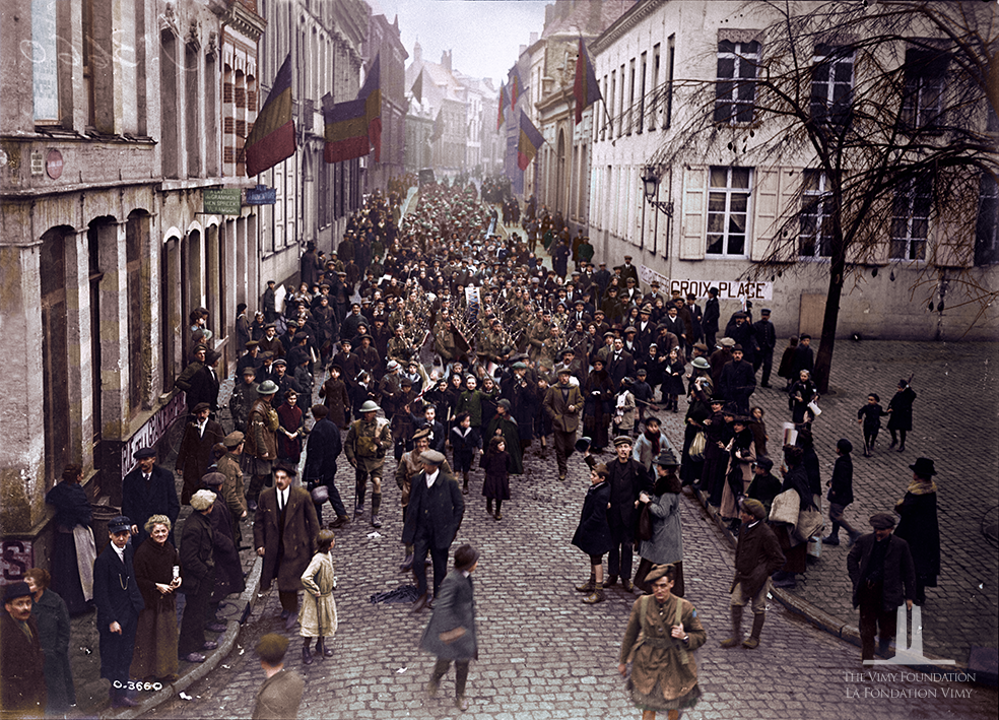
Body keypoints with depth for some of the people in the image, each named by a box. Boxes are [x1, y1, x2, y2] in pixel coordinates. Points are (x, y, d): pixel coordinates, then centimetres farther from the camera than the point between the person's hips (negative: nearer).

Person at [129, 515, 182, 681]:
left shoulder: (170, 548, 2)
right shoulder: (143, 552, -19)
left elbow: (177, 567, 18)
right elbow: (138, 579, -16)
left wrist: (178, 579, -1)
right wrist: (157, 586, -18)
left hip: (168, 597, 7)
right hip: (150, 600, -7)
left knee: (168, 634, 14)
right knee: (148, 636, 2)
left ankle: (165, 670, 29)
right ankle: (146, 673, 16)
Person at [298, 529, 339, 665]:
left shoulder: (328, 554, -4)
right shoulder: (318, 559, -32)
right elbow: (305, 578, -38)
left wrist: (333, 583, 11)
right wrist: (315, 591, -27)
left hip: (327, 595, 8)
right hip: (317, 598, -8)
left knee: (326, 621, 20)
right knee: (312, 623, 6)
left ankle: (321, 645, 38)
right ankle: (306, 649, 23)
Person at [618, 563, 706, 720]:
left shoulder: (685, 608, -14)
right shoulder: (642, 604, -10)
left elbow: (701, 636, -1)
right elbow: (630, 633, 4)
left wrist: (684, 636, -23)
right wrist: (623, 660, 12)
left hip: (674, 665, 0)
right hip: (648, 663, 0)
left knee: (673, 706, 16)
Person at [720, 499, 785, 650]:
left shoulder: (766, 534, -21)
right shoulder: (745, 529, 3)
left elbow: (778, 559, -15)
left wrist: (763, 572, -15)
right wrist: (738, 567, 14)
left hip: (757, 578, -7)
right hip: (743, 575, 7)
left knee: (758, 608, 9)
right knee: (736, 603, 2)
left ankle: (755, 638, 23)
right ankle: (736, 635, 12)